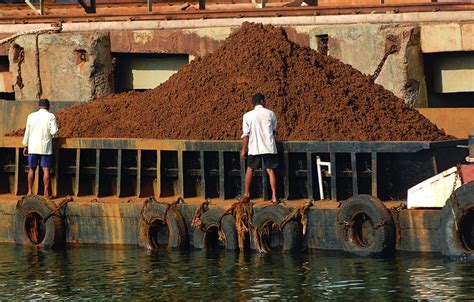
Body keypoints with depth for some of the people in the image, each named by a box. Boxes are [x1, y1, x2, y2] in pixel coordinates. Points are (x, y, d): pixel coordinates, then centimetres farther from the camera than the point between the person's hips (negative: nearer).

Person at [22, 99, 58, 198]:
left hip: (33, 147, 2)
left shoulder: (31, 116, 4)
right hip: (46, 147, -2)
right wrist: (53, 132, 12)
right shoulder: (51, 116, -5)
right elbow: (54, 131, -12)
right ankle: (46, 192, -3)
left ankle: (29, 191, 10)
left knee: (31, 169, 10)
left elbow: (27, 132, 7)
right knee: (46, 170, 1)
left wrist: (25, 146, 14)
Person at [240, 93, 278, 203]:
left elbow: (245, 135, -5)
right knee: (270, 170, 5)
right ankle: (274, 196, 0)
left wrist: (243, 150, 2)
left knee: (250, 169, 15)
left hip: (254, 148, -1)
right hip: (269, 147, 1)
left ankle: (246, 193, 14)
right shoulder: (270, 114, 1)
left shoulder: (248, 116, -4)